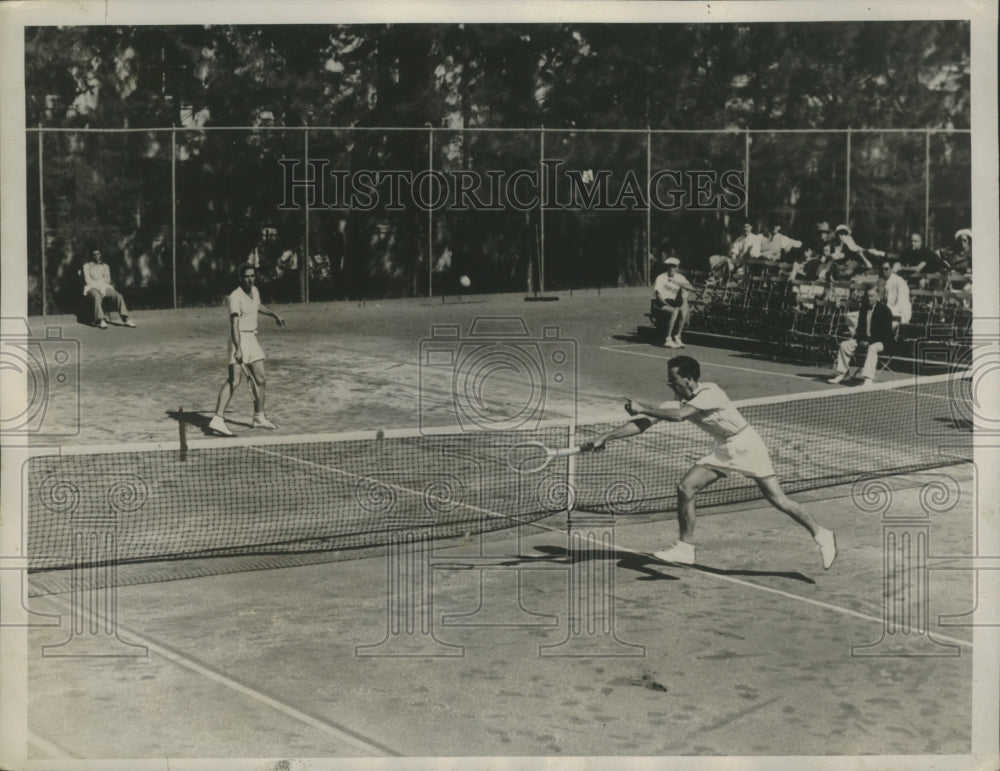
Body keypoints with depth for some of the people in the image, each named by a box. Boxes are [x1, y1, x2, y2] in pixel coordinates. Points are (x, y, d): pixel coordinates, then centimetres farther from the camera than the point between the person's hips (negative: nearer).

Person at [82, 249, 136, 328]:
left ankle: (125, 319, -31)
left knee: (118, 296, -25)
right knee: (97, 296, -40)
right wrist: (99, 283, -10)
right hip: (92, 287, -3)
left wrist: (98, 282, -7)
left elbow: (108, 279, 11)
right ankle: (100, 320, -47)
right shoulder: (87, 266, 14)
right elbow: (87, 280, 1)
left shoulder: (105, 266, 23)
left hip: (104, 287, 3)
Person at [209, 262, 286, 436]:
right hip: (239, 339, -8)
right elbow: (235, 324, -24)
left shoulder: (255, 291, 8)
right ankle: (217, 419, -23)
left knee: (260, 379, 13)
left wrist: (273, 314, 43)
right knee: (234, 379, -18)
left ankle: (259, 418, 27)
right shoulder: (236, 297, -16)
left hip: (252, 338, 8)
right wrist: (238, 348, -32)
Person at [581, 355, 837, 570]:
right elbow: (642, 424, -8)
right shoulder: (677, 402, -7)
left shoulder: (710, 393, -28)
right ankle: (685, 548, 5)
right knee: (685, 488, -6)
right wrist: (604, 437, -14)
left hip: (746, 445, -7)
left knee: (777, 498, -8)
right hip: (723, 450, 7)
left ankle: (821, 534, 10)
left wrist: (643, 408, -32)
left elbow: (679, 416, -42)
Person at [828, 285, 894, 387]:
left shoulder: (885, 310, -9)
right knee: (845, 345, -8)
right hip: (865, 339, 7)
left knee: (872, 348, -39)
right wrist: (860, 338, -7)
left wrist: (870, 341, -21)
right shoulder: (864, 308, 10)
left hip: (880, 341, -7)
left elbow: (886, 332, -13)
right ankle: (841, 373, -2)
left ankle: (868, 379, -48)